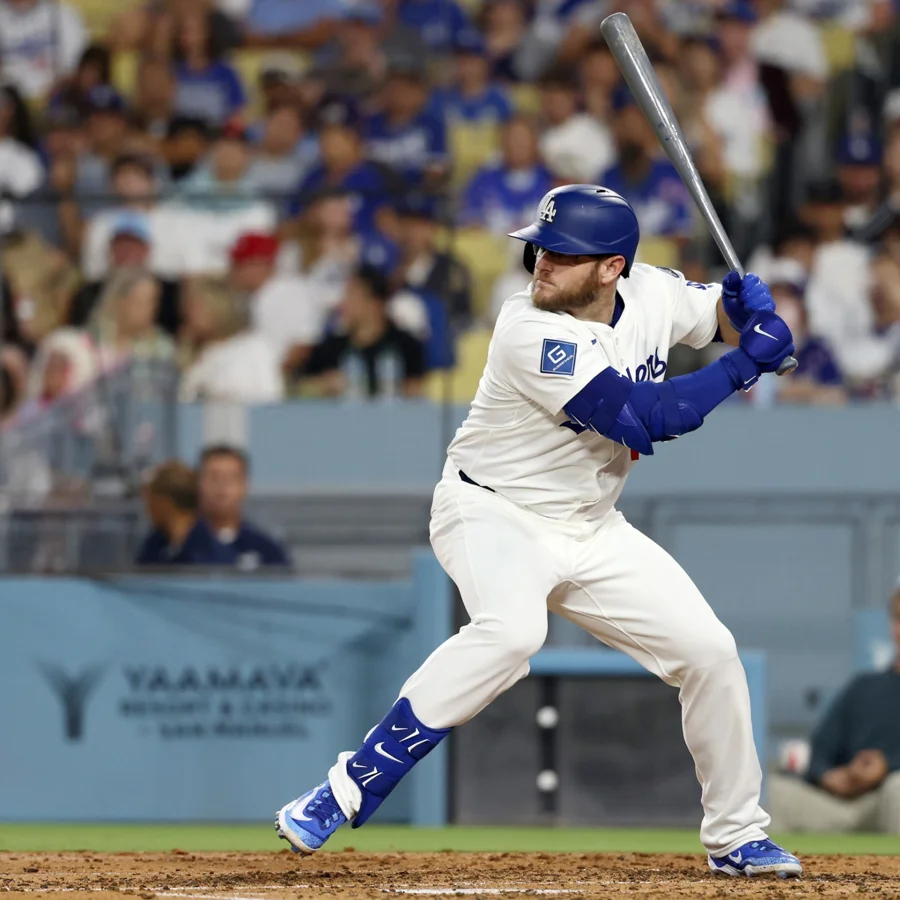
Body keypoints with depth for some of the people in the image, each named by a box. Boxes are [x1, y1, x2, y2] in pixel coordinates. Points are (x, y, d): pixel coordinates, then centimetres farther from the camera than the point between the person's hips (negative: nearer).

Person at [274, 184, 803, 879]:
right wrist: (742, 365, -23)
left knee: (709, 651, 2)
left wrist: (752, 310, -13)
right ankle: (347, 791, -33)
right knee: (512, 631, -36)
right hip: (492, 514, -7)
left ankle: (736, 836, 21)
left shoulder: (651, 294, -6)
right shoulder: (534, 333, -26)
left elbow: (735, 318, 12)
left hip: (592, 530, 7)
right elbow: (647, 418, -31)